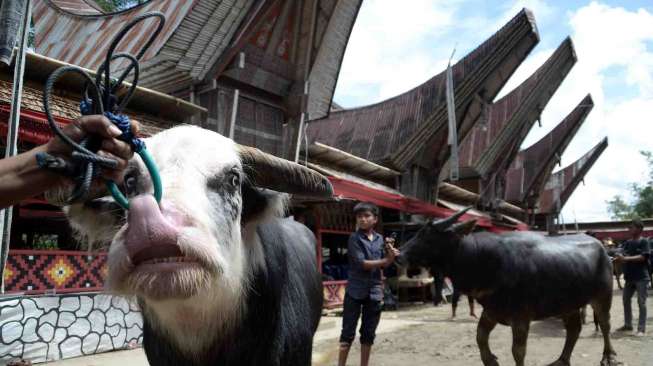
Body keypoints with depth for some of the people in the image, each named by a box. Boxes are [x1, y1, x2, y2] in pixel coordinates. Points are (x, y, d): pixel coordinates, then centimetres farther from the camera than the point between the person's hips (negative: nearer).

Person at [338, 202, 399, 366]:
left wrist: (391, 253, -13)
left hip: (374, 291, 4)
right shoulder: (354, 238, -6)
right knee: (348, 332, -1)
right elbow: (361, 263, -15)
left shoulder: (380, 239, 8)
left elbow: (385, 265, 6)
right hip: (355, 290, -4)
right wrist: (387, 259, -12)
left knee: (369, 333, 12)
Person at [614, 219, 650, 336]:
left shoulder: (644, 242, -7)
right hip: (629, 277, 7)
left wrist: (625, 259, -24)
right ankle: (628, 325, 22)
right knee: (626, 300, 11)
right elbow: (624, 256, 7)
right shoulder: (627, 243, 10)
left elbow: (642, 257, -17)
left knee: (641, 302, -2)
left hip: (641, 277, -6)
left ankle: (641, 328, 4)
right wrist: (618, 259, -14)